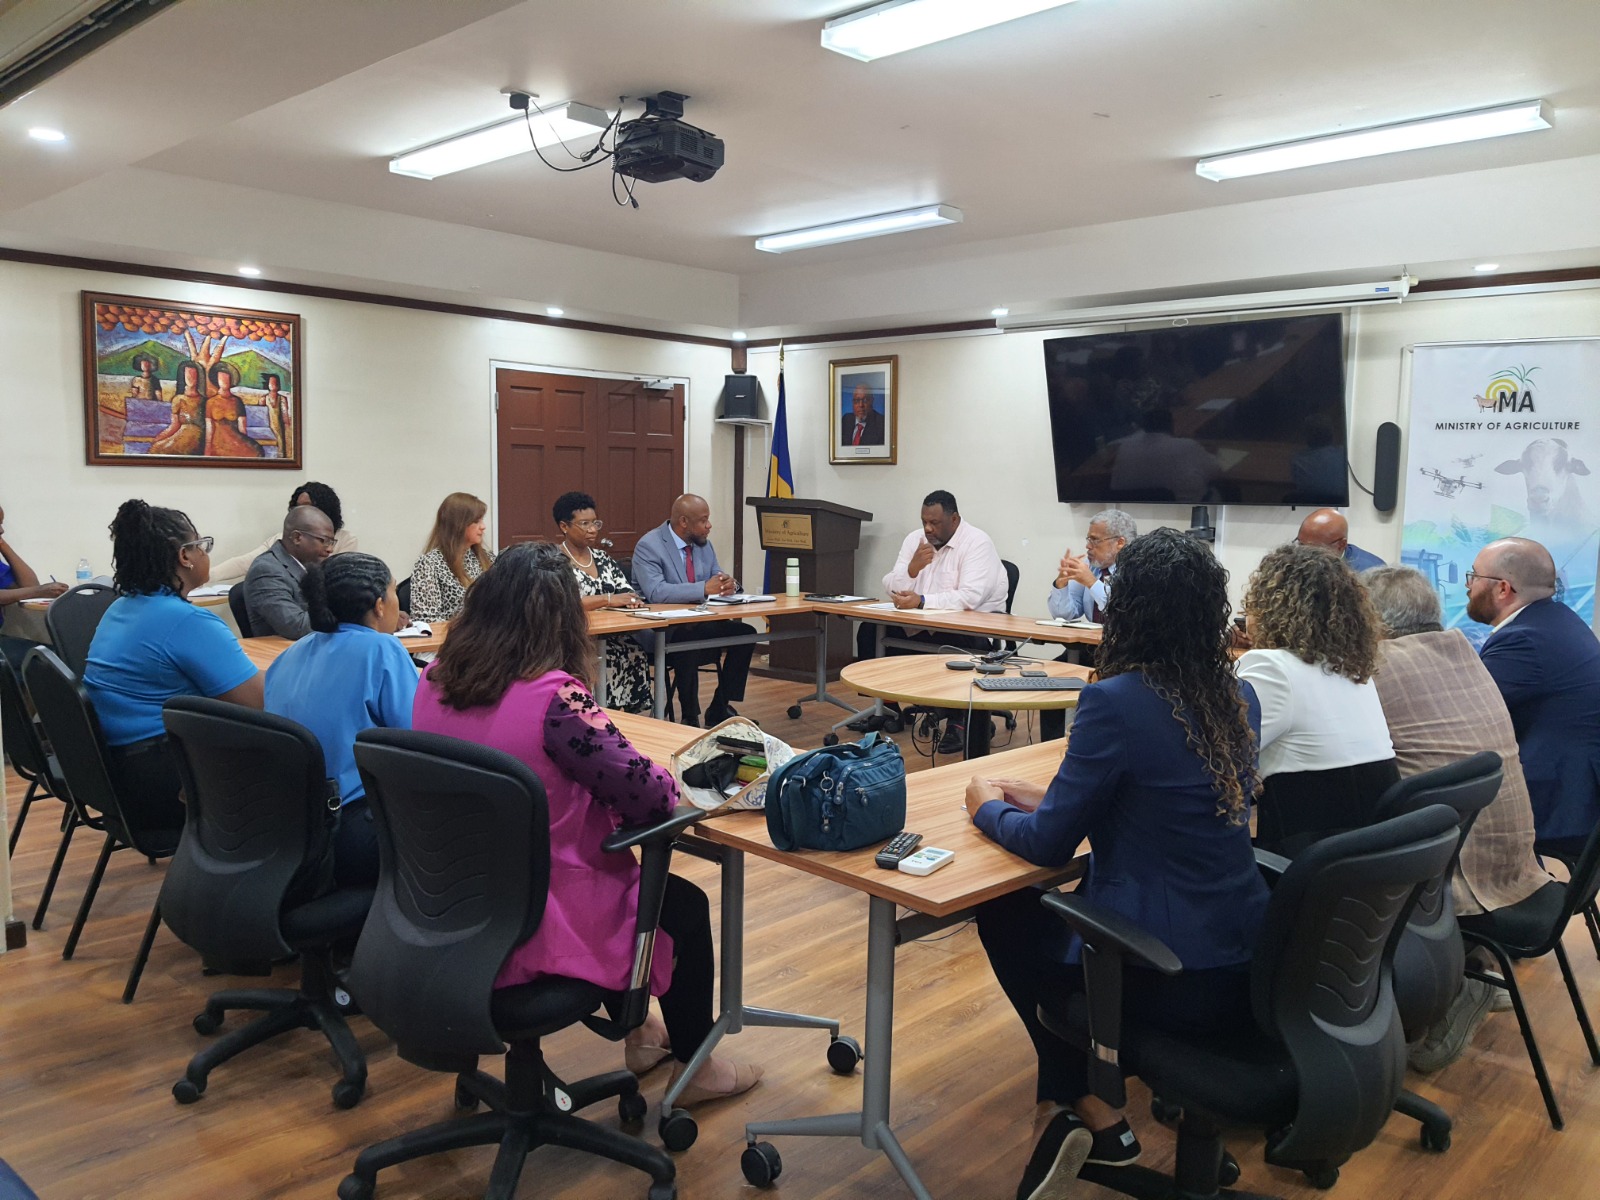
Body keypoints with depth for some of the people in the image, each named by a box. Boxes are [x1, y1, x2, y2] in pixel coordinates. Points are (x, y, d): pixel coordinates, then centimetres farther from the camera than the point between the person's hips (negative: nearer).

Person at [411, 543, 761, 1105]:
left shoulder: (435, 681, -6)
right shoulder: (554, 696, -27)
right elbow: (650, 796, -25)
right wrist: (667, 780, -4)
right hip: (535, 932, -7)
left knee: (627, 873, 31)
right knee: (685, 905, 19)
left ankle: (636, 1029, 47)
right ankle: (694, 1068, 35)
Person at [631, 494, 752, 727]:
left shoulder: (704, 544, 11)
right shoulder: (649, 546, -13)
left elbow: (718, 579, 14)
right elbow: (656, 592, -26)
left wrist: (729, 584, -13)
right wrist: (704, 589, -32)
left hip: (699, 624, 7)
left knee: (745, 633, -14)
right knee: (688, 640, -38)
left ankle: (719, 710, -2)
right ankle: (690, 718, -21)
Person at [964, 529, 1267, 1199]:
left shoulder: (1117, 700, -21)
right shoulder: (1240, 700, 3)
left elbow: (1048, 844, -12)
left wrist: (989, 807, 8)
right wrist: (1049, 798, 17)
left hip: (1170, 983, -7)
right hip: (1249, 967, 7)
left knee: (1004, 915, 19)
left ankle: (1084, 1111, 24)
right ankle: (1068, 1110, 30)